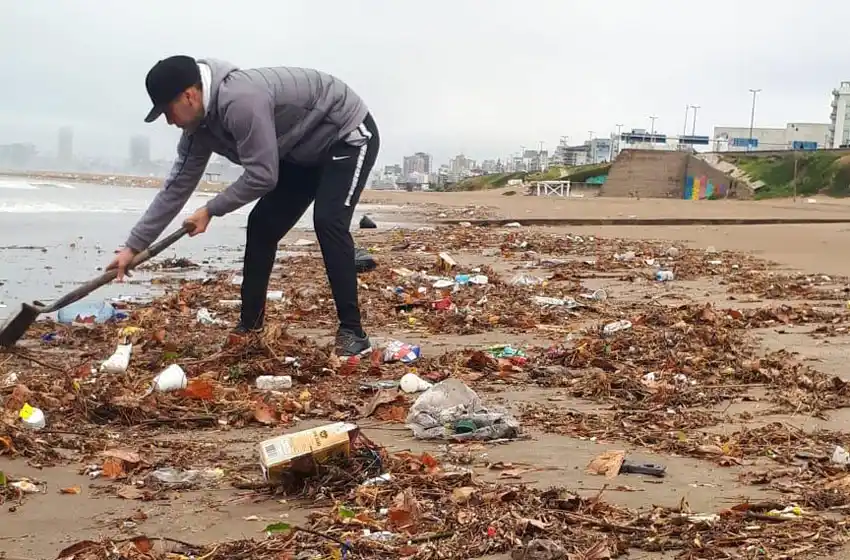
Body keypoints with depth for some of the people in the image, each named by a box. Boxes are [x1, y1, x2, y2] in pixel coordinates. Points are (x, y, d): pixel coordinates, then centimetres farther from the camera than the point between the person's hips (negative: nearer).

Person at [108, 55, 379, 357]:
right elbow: (177, 186, 2)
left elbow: (262, 176, -33)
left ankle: (352, 332, -20)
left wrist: (211, 210, -18)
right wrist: (133, 246, 3)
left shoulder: (241, 100, -35)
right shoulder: (200, 126, -5)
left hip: (350, 134, -9)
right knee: (262, 225, 3)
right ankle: (249, 326, 10)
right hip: (306, 150, 9)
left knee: (327, 221, -25)